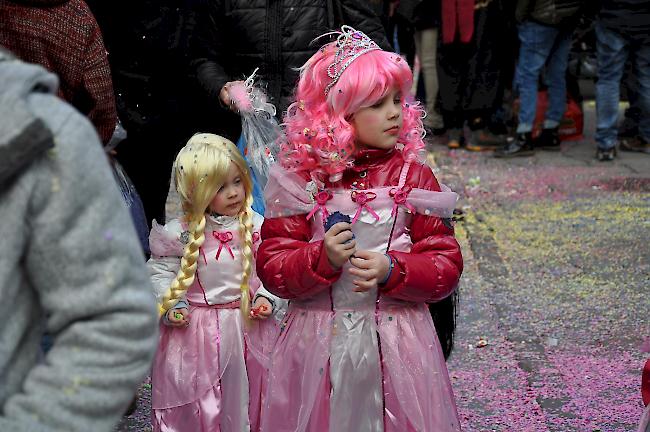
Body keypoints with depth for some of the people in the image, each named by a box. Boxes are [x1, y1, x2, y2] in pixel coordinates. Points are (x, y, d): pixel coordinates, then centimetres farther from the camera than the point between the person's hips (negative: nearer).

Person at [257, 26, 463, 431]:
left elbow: (447, 264, -2)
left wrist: (391, 270, -19)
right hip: (317, 342, 0)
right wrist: (322, 258, -21)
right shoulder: (302, 179, -3)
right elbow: (271, 267, -3)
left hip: (398, 343, 0)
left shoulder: (413, 176, -2)